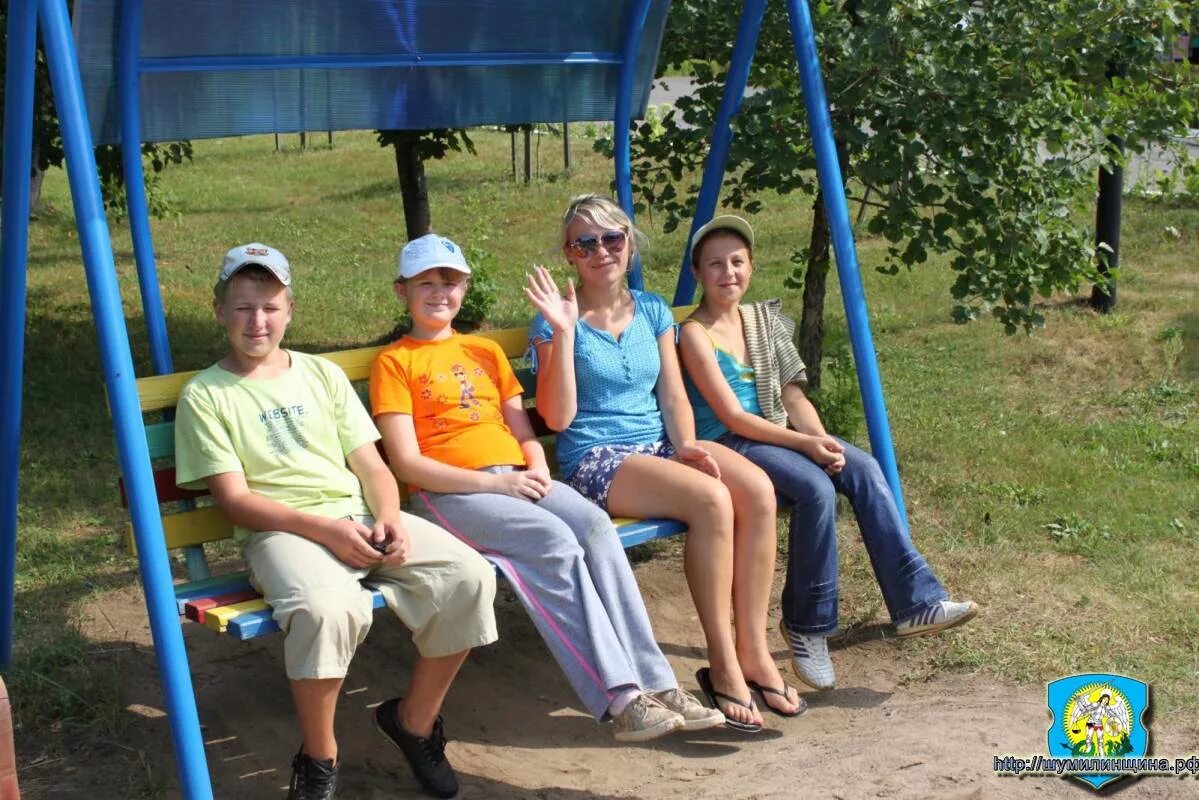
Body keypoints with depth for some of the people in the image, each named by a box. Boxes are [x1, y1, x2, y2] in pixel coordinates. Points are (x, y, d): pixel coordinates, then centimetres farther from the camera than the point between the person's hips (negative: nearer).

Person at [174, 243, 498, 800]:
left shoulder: (323, 374, 19)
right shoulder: (204, 395, 6)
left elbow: (371, 465, 13)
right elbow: (235, 498, -4)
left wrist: (389, 518, -10)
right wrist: (325, 529, -17)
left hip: (362, 518, 5)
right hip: (281, 530, -4)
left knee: (469, 576, -20)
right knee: (326, 608, -38)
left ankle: (415, 720, 2)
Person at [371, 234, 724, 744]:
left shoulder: (486, 351, 25)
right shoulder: (394, 362, 6)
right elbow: (406, 462, -4)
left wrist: (537, 469, -3)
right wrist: (494, 482, -14)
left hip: (518, 480, 5)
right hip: (450, 492, -5)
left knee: (596, 525, -25)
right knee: (554, 540, -31)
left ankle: (653, 682, -28)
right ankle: (619, 698, -33)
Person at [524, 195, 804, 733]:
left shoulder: (652, 311, 14)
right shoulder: (557, 321, -1)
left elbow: (673, 396, 11)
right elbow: (558, 417, -9)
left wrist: (686, 444, -8)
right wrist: (564, 333, -16)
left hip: (661, 444, 5)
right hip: (596, 460, -5)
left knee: (757, 489, -25)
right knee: (711, 500, -32)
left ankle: (753, 651, -18)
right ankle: (722, 665, -23)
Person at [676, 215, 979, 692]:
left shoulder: (763, 320, 15)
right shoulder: (695, 334, -7)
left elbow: (792, 394, 9)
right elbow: (732, 417, -14)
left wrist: (822, 439, -11)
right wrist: (804, 443, -21)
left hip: (777, 434, 7)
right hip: (727, 445, -7)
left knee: (863, 468, -18)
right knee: (816, 487, -31)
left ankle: (914, 601, -21)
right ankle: (806, 625, -15)